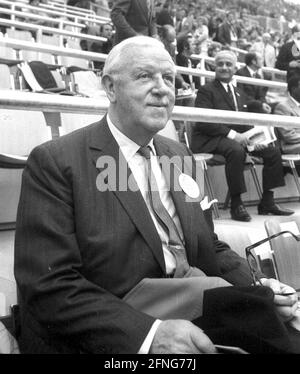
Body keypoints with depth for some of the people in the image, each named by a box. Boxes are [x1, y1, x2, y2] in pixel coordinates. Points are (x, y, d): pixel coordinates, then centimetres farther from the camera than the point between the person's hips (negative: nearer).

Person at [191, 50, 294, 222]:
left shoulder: (238, 92, 22)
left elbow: (245, 120, 19)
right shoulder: (206, 90, -2)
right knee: (236, 150, -38)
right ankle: (236, 205, -27)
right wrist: (232, 134, -23)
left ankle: (267, 202, 2)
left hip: (237, 137, 8)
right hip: (210, 140, -7)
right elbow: (203, 122, -15)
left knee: (274, 151, -6)